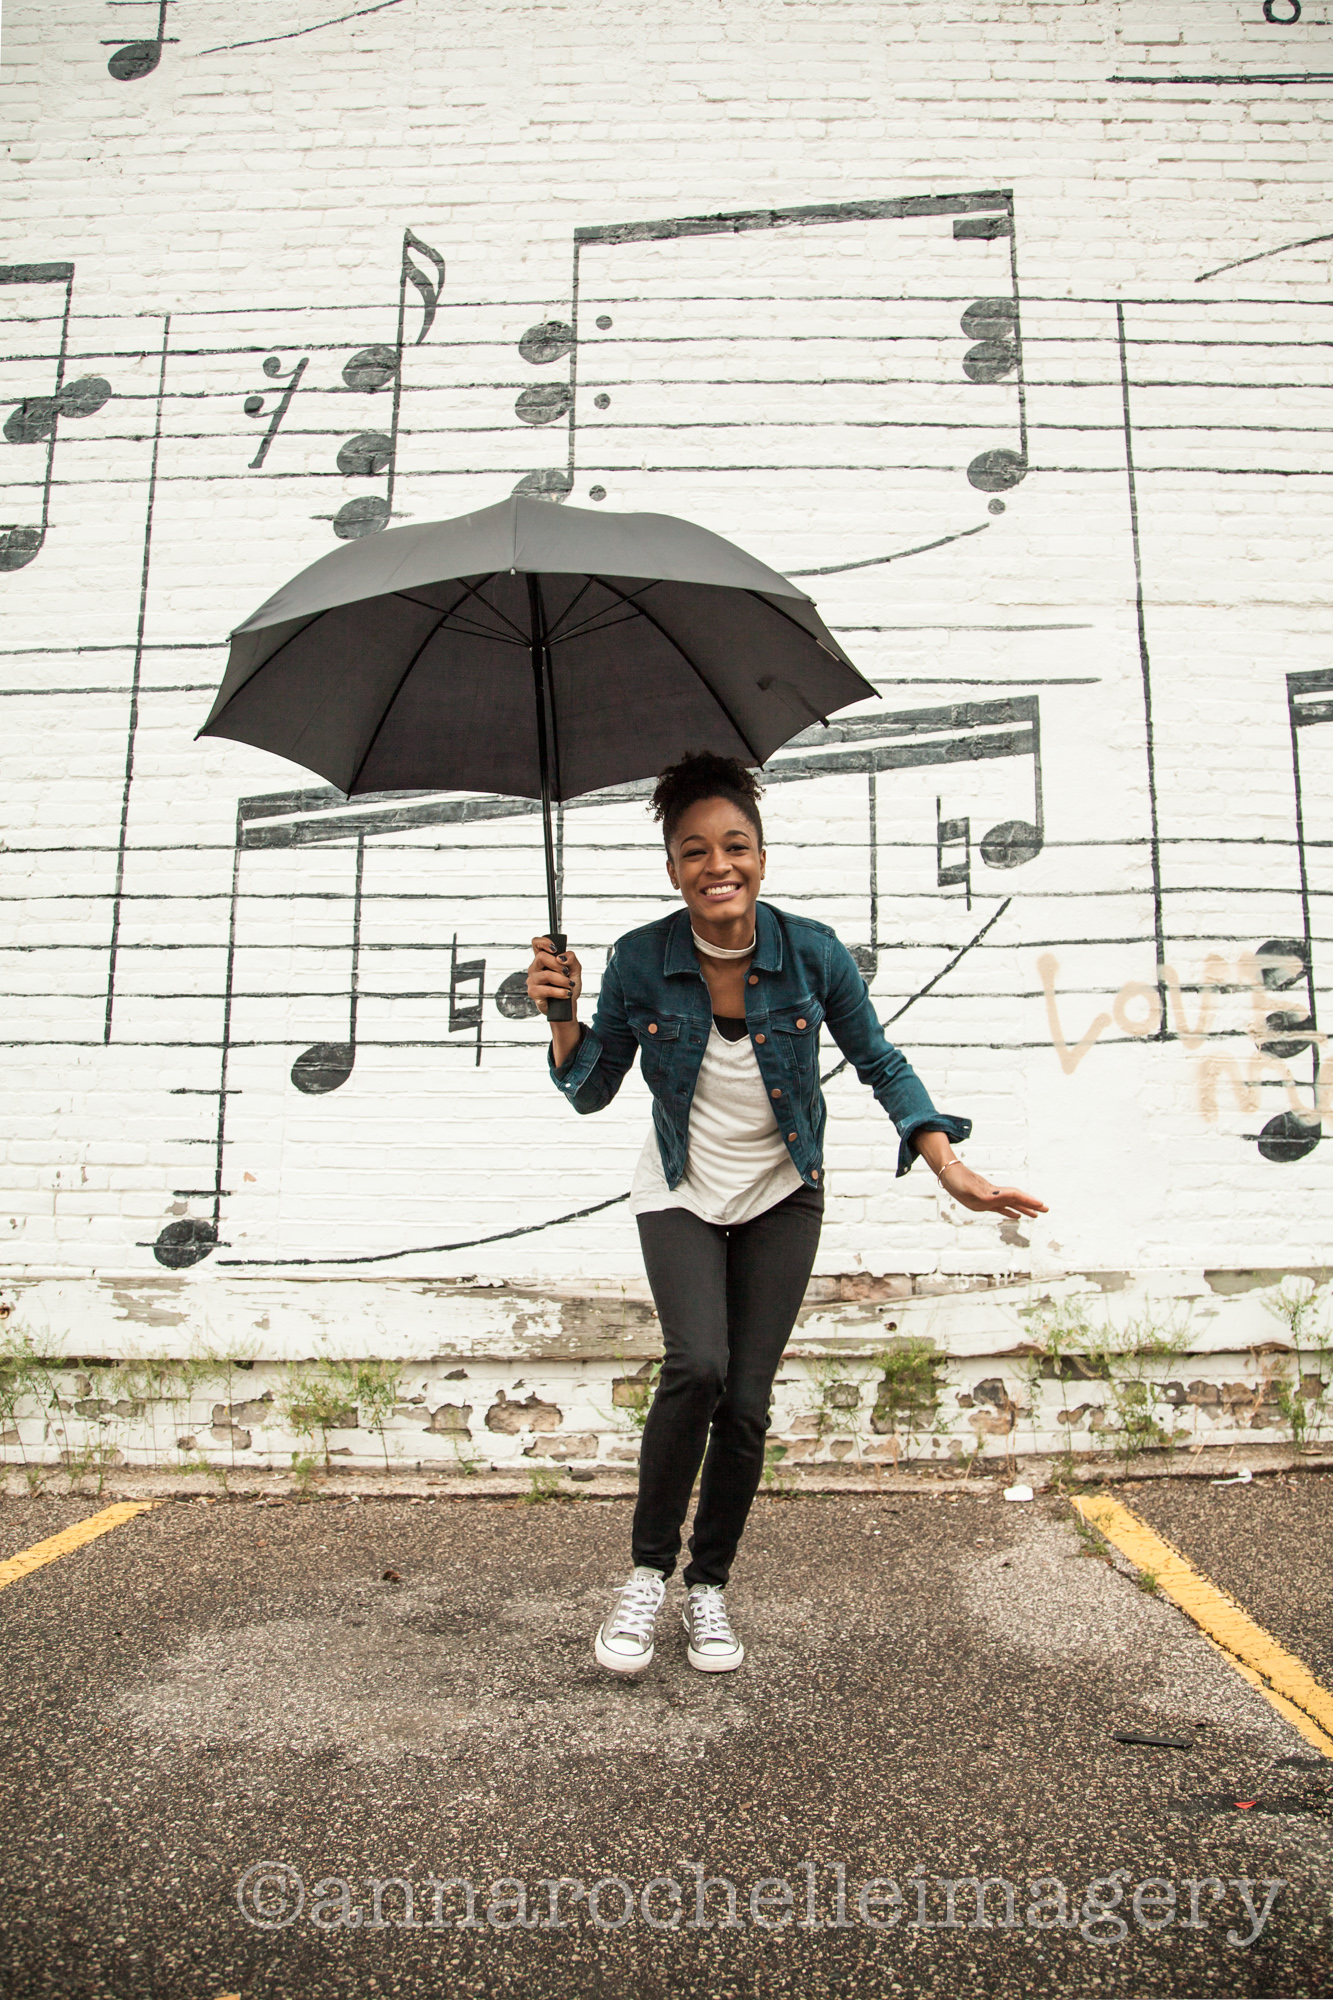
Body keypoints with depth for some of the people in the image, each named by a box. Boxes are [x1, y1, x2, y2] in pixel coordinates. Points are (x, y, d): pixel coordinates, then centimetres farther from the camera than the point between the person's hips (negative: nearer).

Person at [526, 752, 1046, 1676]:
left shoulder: (813, 952, -16)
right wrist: (562, 1016, -24)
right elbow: (593, 1090, -6)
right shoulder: (640, 960, -16)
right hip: (681, 1193, -1)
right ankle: (649, 1571, 3)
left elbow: (881, 1064, -4)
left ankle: (711, 1585, 24)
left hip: (782, 1197, 1)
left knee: (747, 1401, 0)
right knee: (697, 1367, -21)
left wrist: (954, 1171, -11)